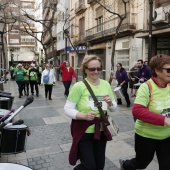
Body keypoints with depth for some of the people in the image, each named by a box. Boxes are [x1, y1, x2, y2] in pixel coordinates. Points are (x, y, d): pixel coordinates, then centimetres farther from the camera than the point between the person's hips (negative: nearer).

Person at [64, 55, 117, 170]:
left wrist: (110, 103, -14)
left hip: (101, 130, 5)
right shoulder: (79, 86, -16)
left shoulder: (106, 85, 0)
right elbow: (68, 109, -15)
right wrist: (83, 116, -30)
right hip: (83, 132, -5)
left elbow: (114, 108, 8)